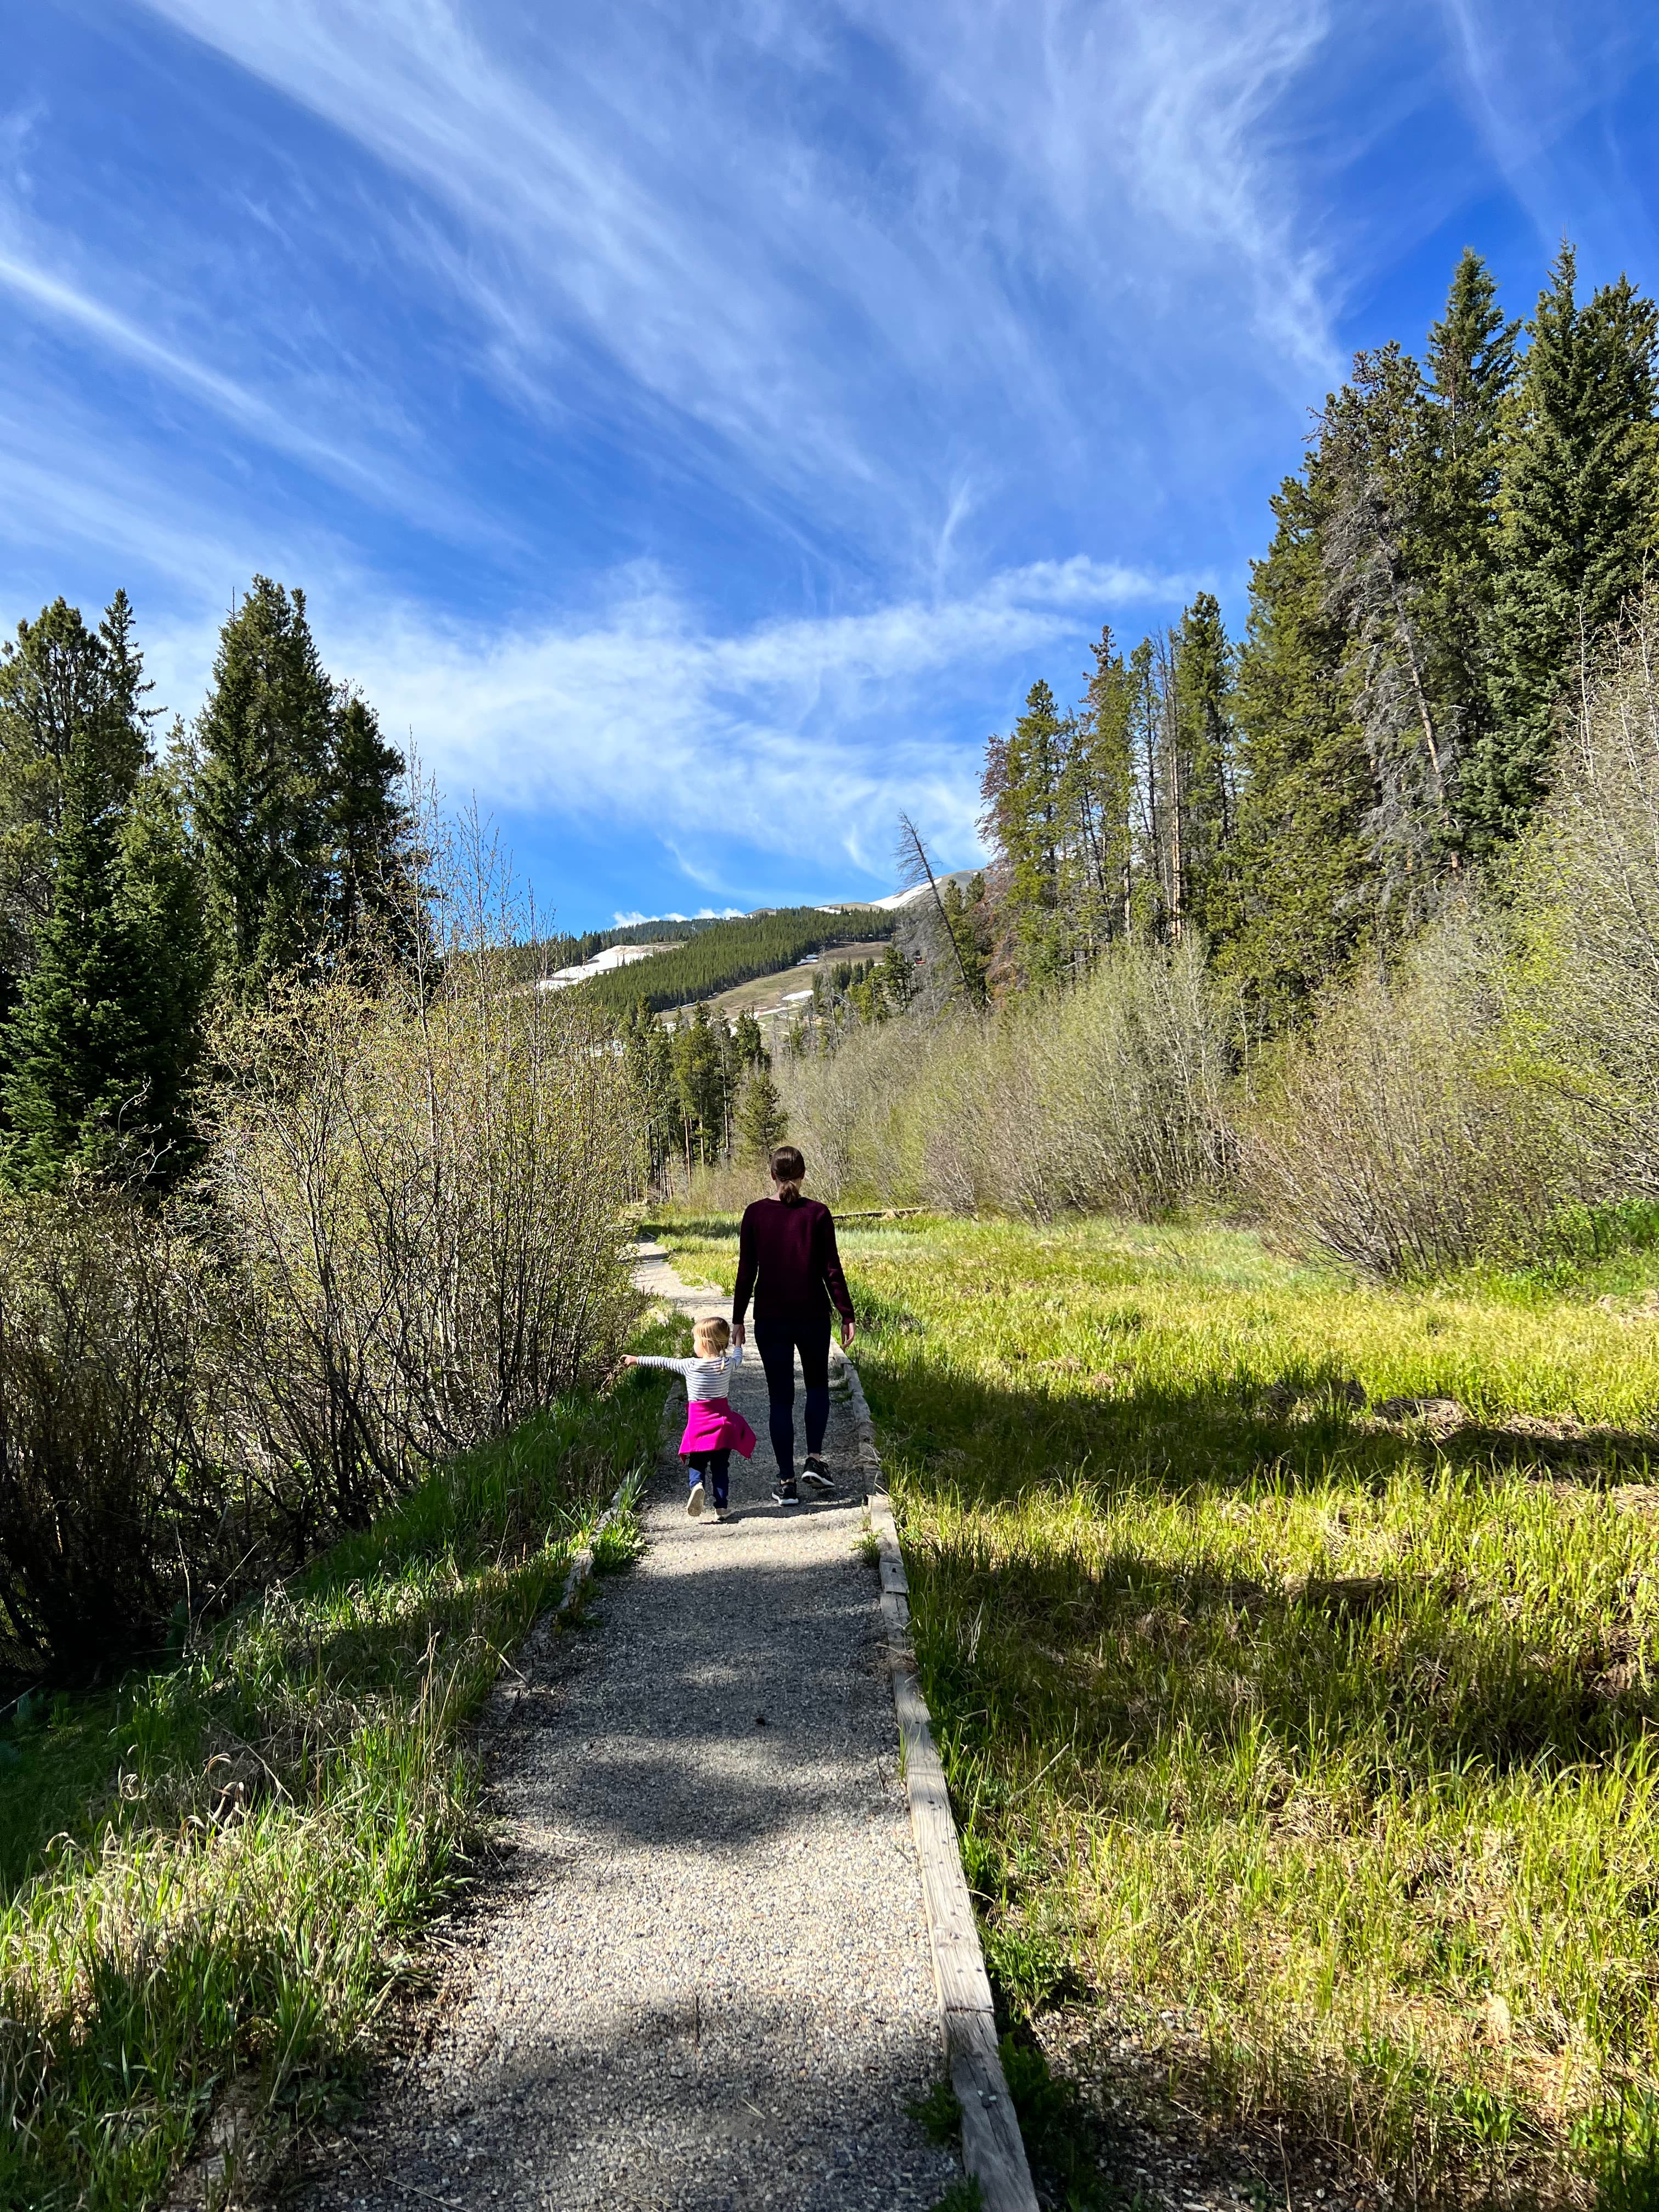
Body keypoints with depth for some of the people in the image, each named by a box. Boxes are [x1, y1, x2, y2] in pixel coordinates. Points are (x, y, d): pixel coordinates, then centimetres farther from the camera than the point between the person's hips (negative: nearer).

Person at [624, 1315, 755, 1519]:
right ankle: (722, 1507, 6)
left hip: (699, 1424, -2)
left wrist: (637, 1359, 12)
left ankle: (697, 1485, -20)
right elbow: (738, 1358, 19)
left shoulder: (690, 1366, -12)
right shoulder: (726, 1364, -5)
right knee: (721, 1467, 11)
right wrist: (737, 1342, 40)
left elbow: (663, 1363, -1)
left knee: (696, 1464, 10)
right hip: (723, 1423, 2)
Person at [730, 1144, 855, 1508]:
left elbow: (746, 1271, -2)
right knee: (817, 1385, 22)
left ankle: (787, 1483, 7)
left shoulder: (756, 1214, -4)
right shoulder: (817, 1213, -6)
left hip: (770, 1318, 0)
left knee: (781, 1398, 8)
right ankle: (814, 1460, 8)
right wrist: (847, 1315, 2)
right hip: (813, 1315, 0)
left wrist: (738, 1319, 5)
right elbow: (832, 1270, -5)